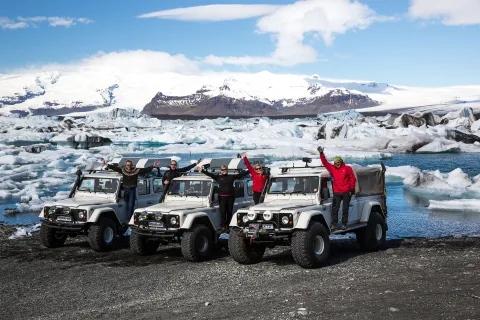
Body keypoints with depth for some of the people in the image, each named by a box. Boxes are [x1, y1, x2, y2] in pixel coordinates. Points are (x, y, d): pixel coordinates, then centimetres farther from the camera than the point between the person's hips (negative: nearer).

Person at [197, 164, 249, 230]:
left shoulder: (232, 176, 10)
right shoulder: (218, 177, 5)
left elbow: (241, 174, 9)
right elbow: (210, 174, -5)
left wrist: (248, 171, 5)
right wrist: (202, 170, -16)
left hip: (230, 197, 2)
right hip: (222, 197, -2)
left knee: (230, 212, 6)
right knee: (223, 212, -4)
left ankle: (228, 225, 18)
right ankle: (223, 226, 4)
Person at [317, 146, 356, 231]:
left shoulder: (347, 168, 2)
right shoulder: (332, 169, 10)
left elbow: (353, 178, 2)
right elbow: (325, 163, 8)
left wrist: (352, 189, -4)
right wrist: (321, 153, 0)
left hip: (346, 192, -2)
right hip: (337, 193, 2)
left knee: (345, 209, 4)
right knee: (335, 209, -3)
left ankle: (344, 224, 11)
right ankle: (333, 224, -1)